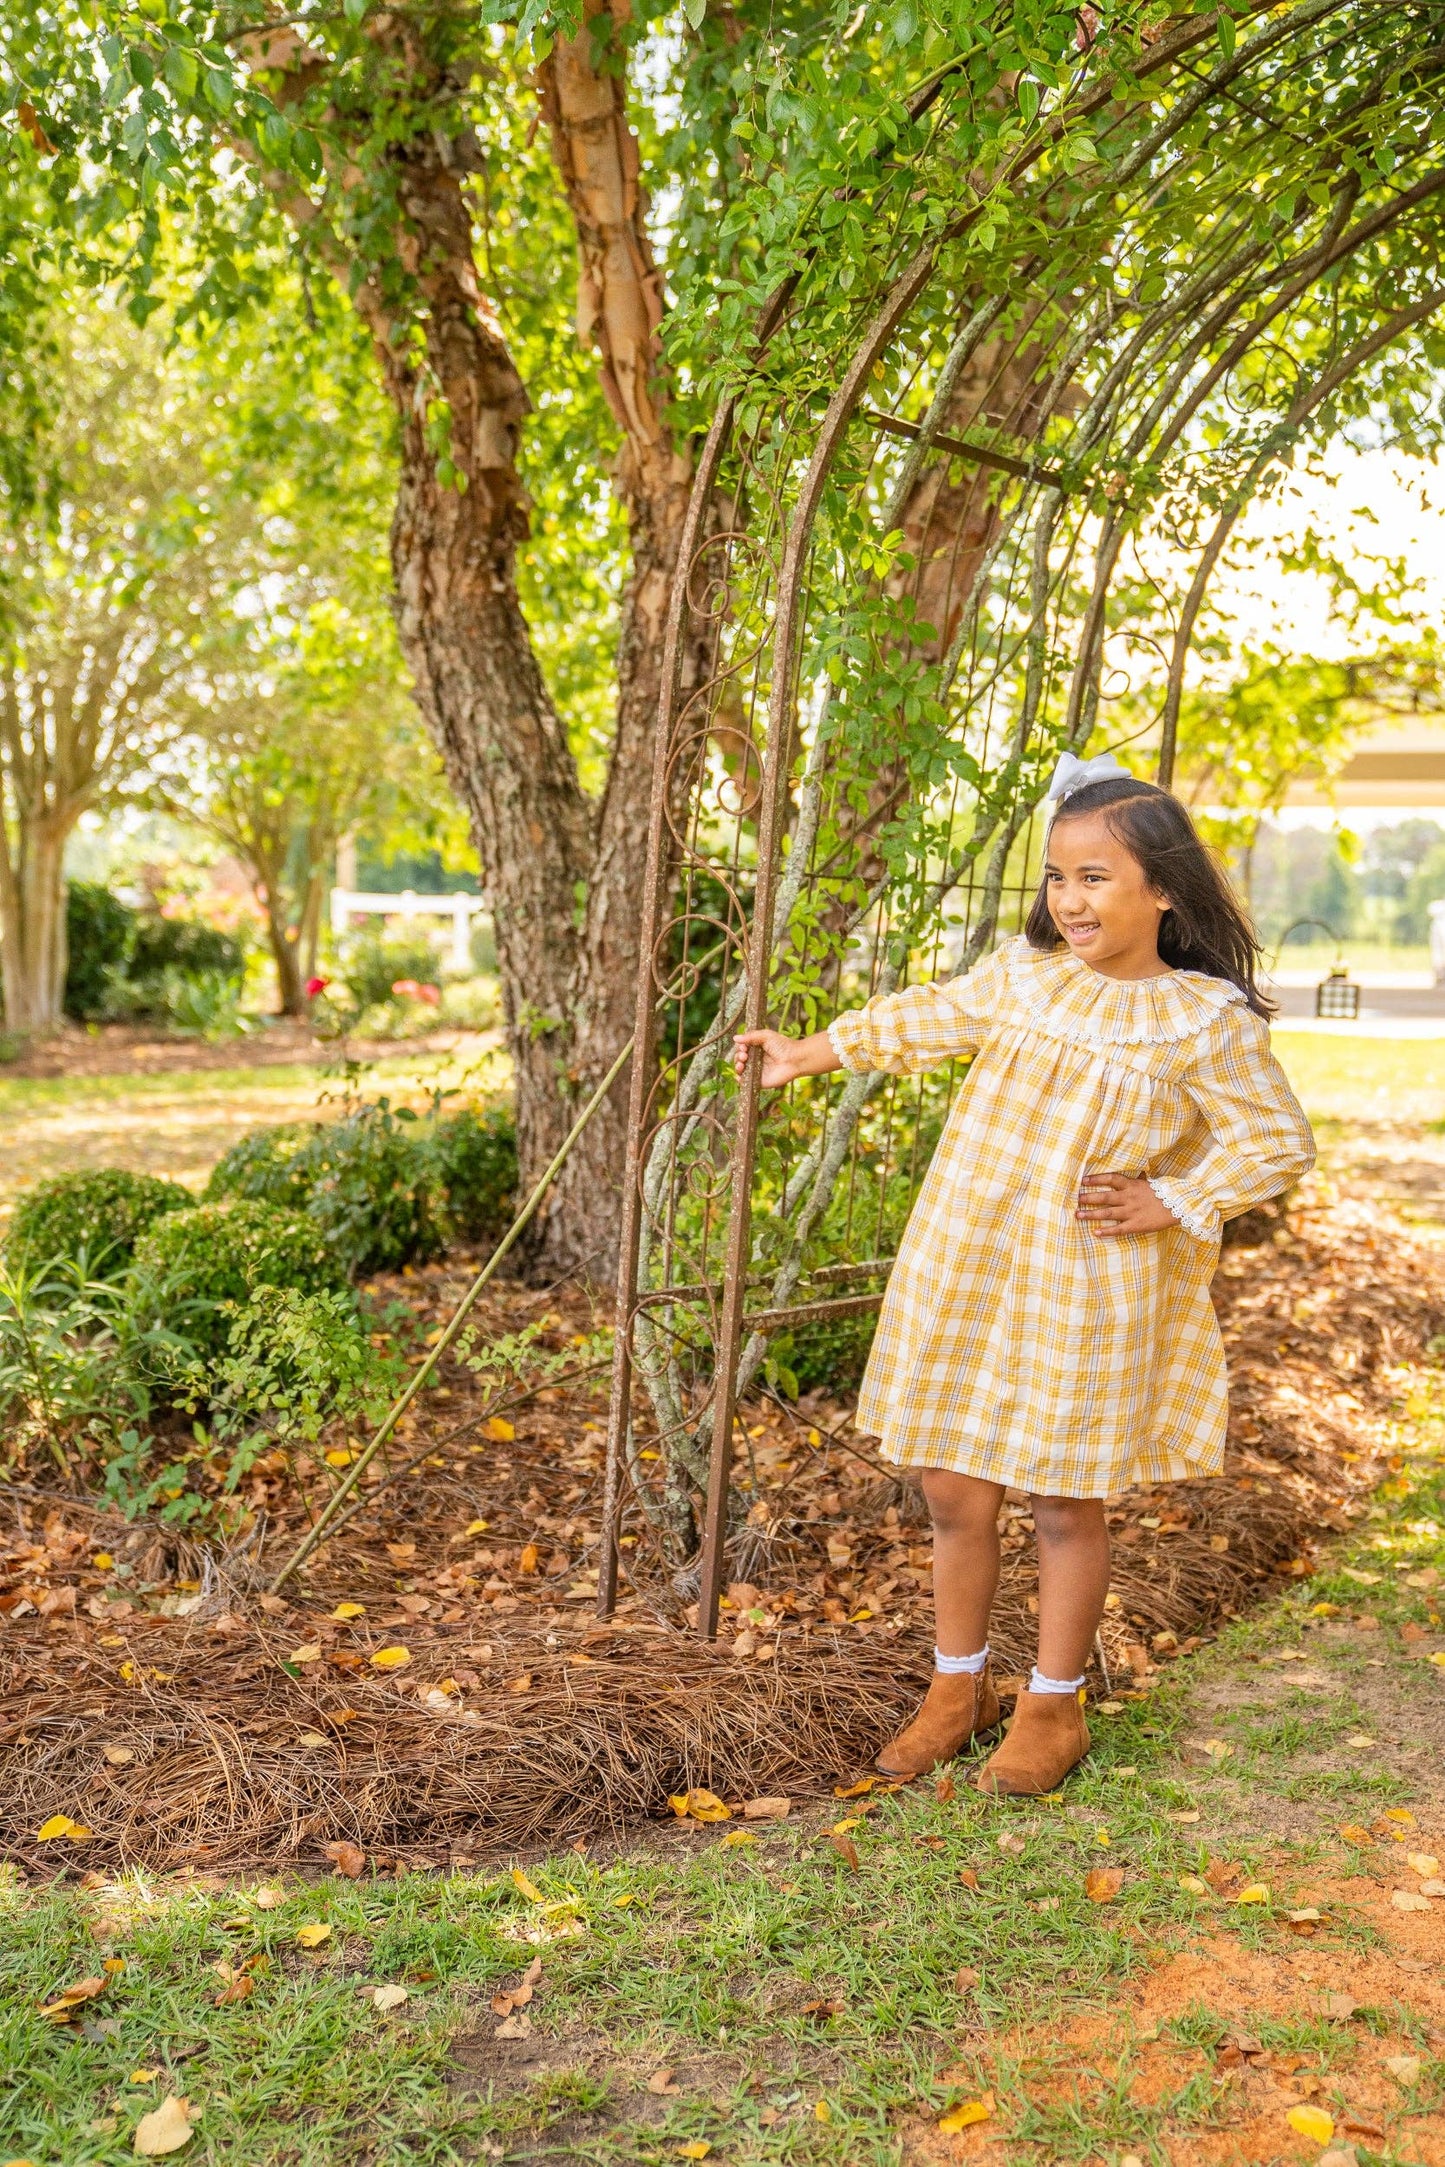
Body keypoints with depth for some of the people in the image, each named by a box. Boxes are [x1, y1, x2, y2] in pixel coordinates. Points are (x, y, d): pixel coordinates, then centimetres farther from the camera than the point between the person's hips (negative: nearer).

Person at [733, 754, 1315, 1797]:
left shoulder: (1207, 1020, -11)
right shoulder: (1021, 972, 2)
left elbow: (1279, 1143, -3)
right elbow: (926, 1019, 19)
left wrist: (1171, 1204, -11)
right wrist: (809, 1052, 24)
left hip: (1090, 1300, -4)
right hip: (967, 1276, 4)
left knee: (1067, 1505, 8)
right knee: (955, 1492, 11)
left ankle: (1054, 1709, 28)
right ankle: (960, 1687, 31)